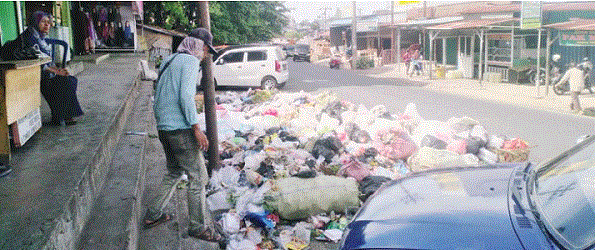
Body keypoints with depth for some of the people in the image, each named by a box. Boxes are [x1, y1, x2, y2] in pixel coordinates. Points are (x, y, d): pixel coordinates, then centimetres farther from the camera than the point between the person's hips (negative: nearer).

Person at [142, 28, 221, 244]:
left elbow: (158, 98, 21)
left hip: (163, 128, 9)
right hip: (181, 129, -9)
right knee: (198, 178, -1)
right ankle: (199, 226, 7)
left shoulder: (168, 61, 19)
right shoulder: (190, 61, -8)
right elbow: (186, 96, -20)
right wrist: (197, 128, -19)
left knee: (173, 173, 23)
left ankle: (153, 215, 28)